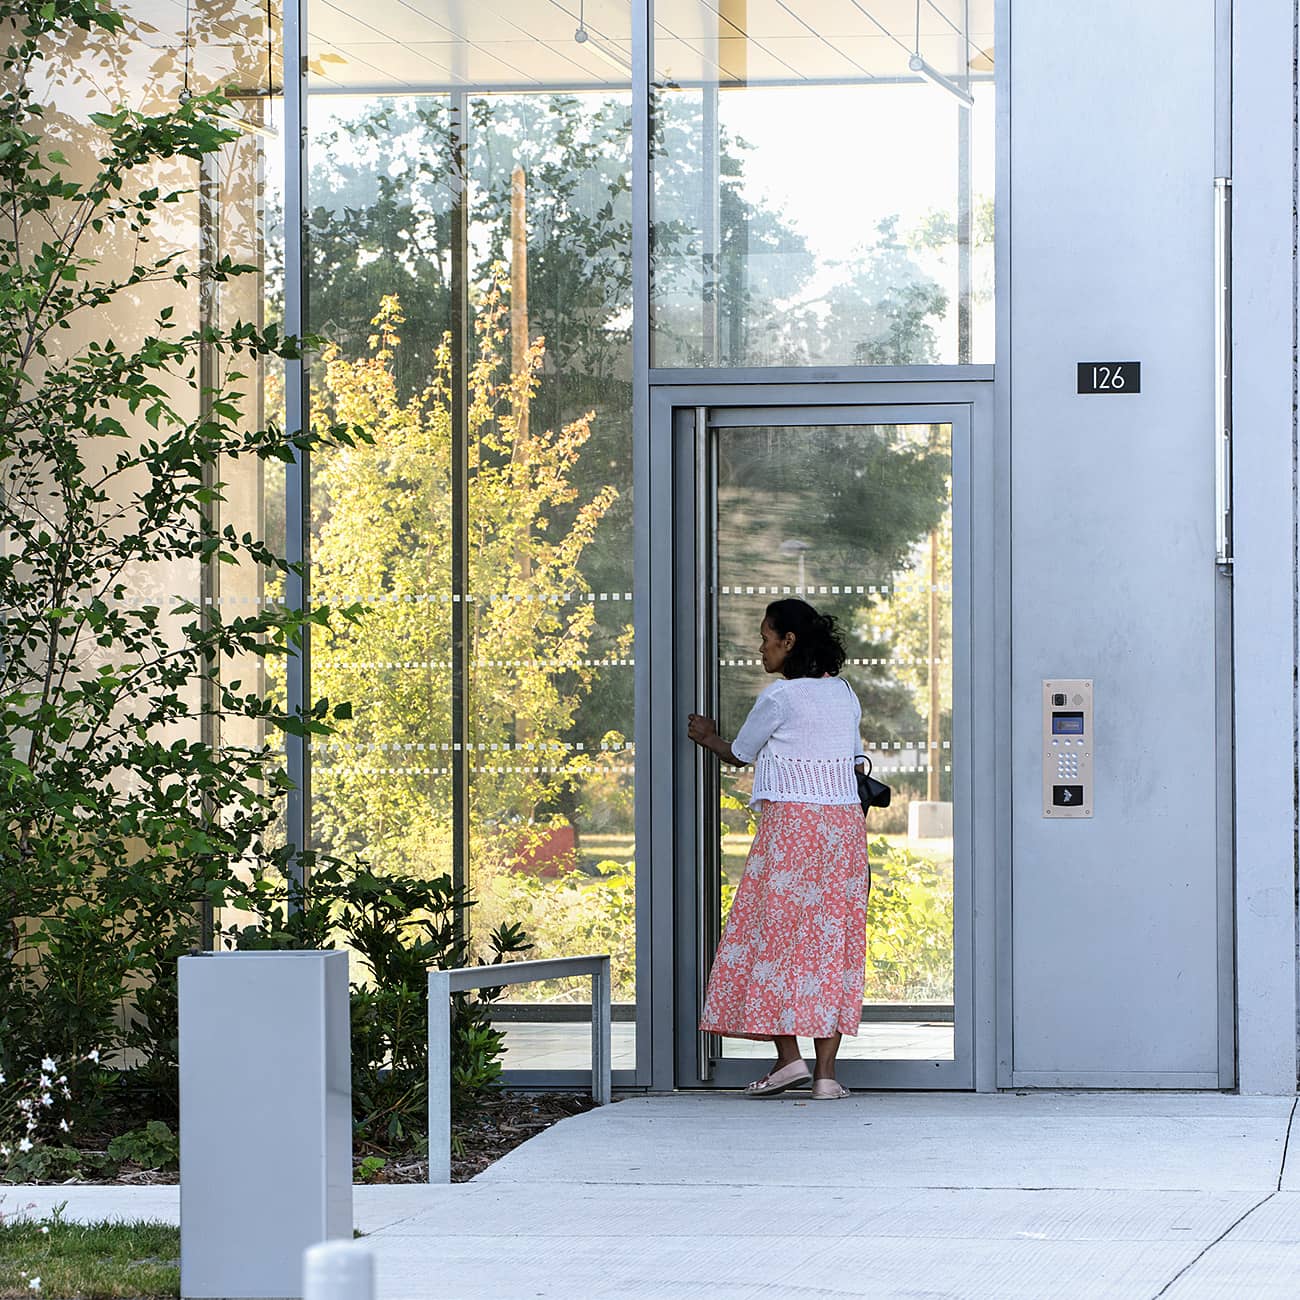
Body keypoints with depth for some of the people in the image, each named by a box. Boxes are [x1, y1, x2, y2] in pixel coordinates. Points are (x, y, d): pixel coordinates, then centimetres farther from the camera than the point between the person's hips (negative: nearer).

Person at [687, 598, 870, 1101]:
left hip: (790, 823, -6)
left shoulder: (780, 696, -7)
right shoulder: (844, 694, 13)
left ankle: (789, 1056, -6)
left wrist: (707, 738, 30)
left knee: (776, 933, 2)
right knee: (832, 941, 4)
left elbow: (739, 754, 8)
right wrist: (861, 853, 18)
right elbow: (856, 766, 15)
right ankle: (825, 1073, 0)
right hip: (845, 824, 6)